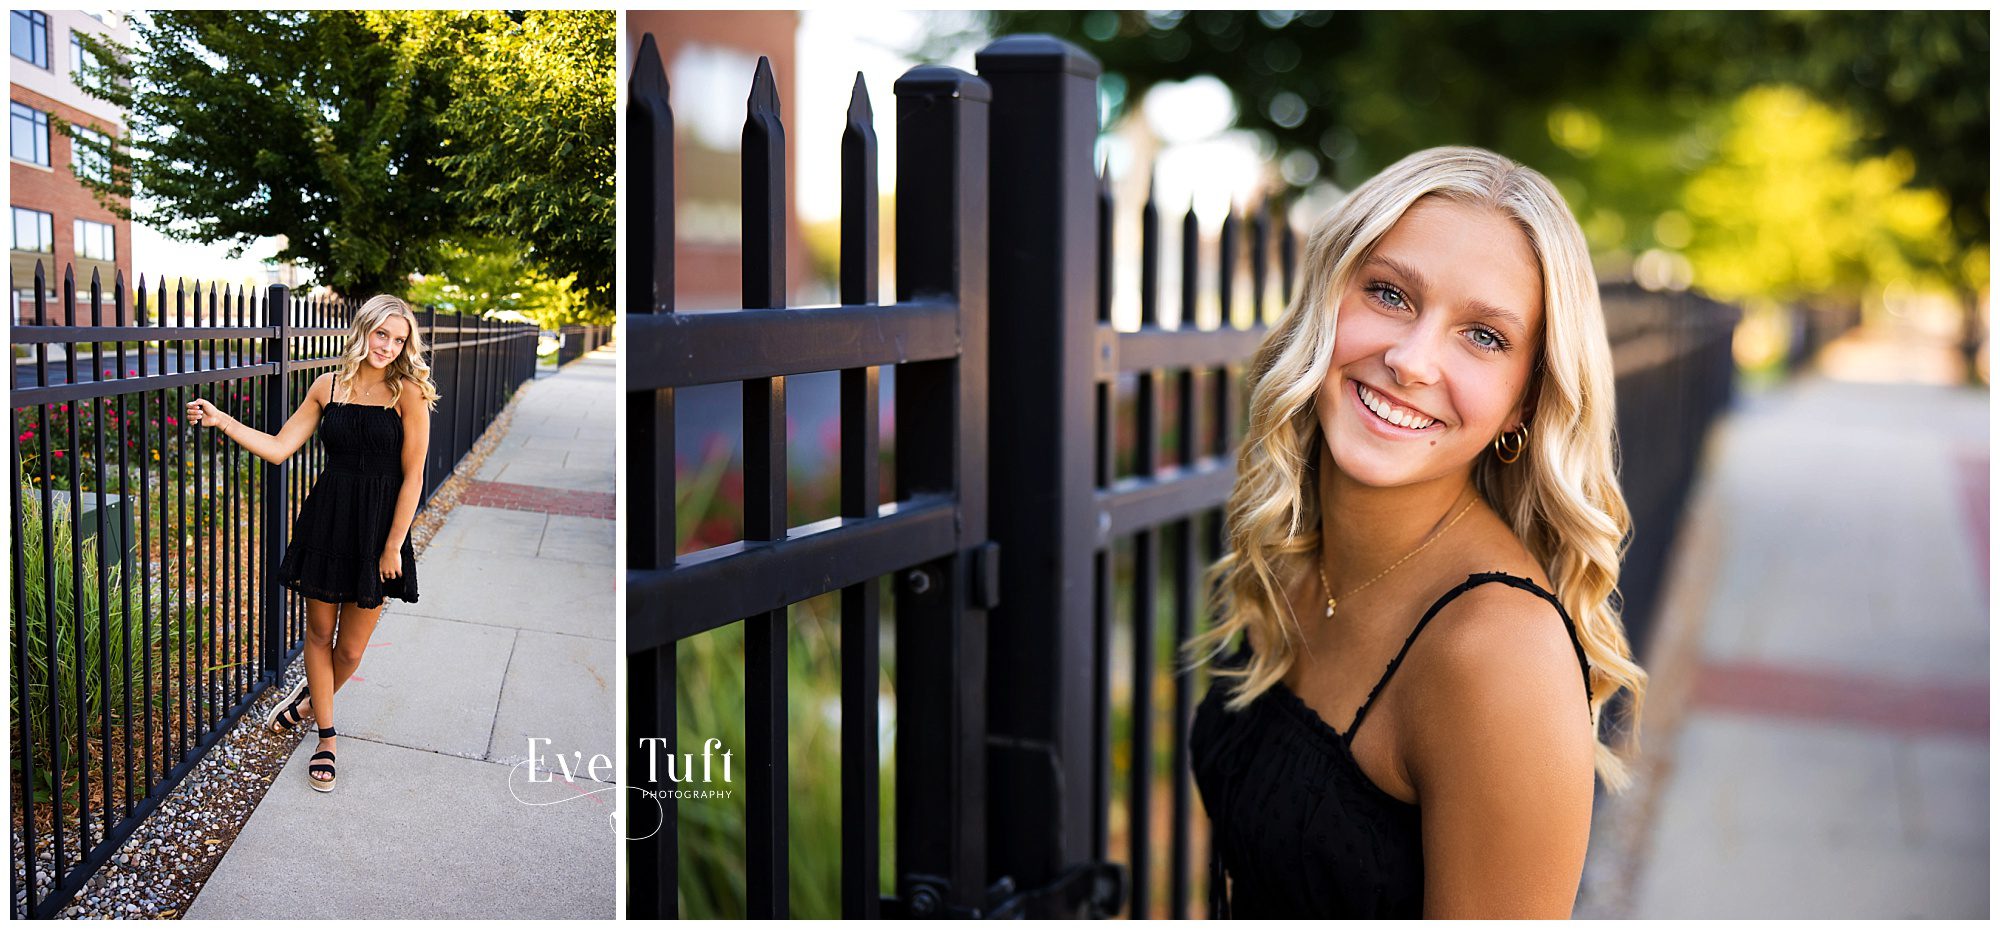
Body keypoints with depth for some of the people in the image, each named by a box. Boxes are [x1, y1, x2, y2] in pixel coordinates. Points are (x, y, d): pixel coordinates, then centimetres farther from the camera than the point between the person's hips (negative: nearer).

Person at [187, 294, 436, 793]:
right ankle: (326, 737, 30)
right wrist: (220, 420, -4)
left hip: (377, 526, -3)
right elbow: (279, 448, 5)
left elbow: (412, 476, -10)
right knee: (319, 633, 12)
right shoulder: (328, 386, 1)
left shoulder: (407, 392, -11)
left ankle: (313, 694, 42)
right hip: (326, 519, 3)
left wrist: (393, 546, -11)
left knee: (350, 648, 8)